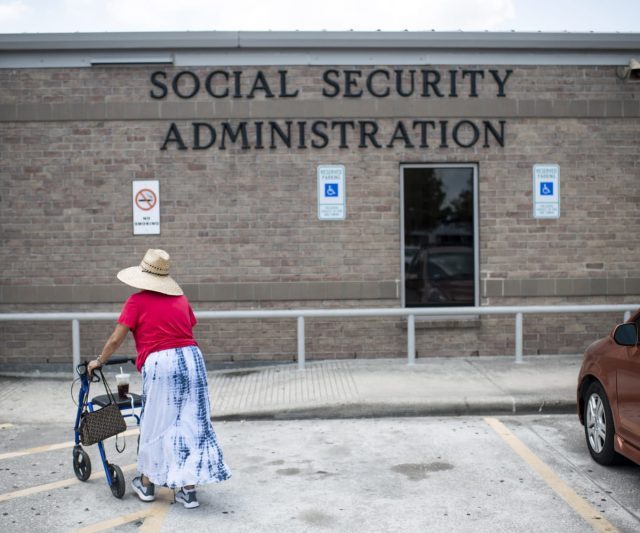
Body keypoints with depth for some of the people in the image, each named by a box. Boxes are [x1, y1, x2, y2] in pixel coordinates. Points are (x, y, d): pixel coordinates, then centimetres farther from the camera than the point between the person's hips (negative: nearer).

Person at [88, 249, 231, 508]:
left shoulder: (137, 301, 2)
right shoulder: (180, 298, 14)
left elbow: (116, 339, 1)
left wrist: (98, 361, 17)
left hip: (159, 364, -4)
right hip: (192, 359, 4)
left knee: (155, 427, 12)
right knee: (191, 424, 8)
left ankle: (146, 484, 28)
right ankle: (189, 490, 11)